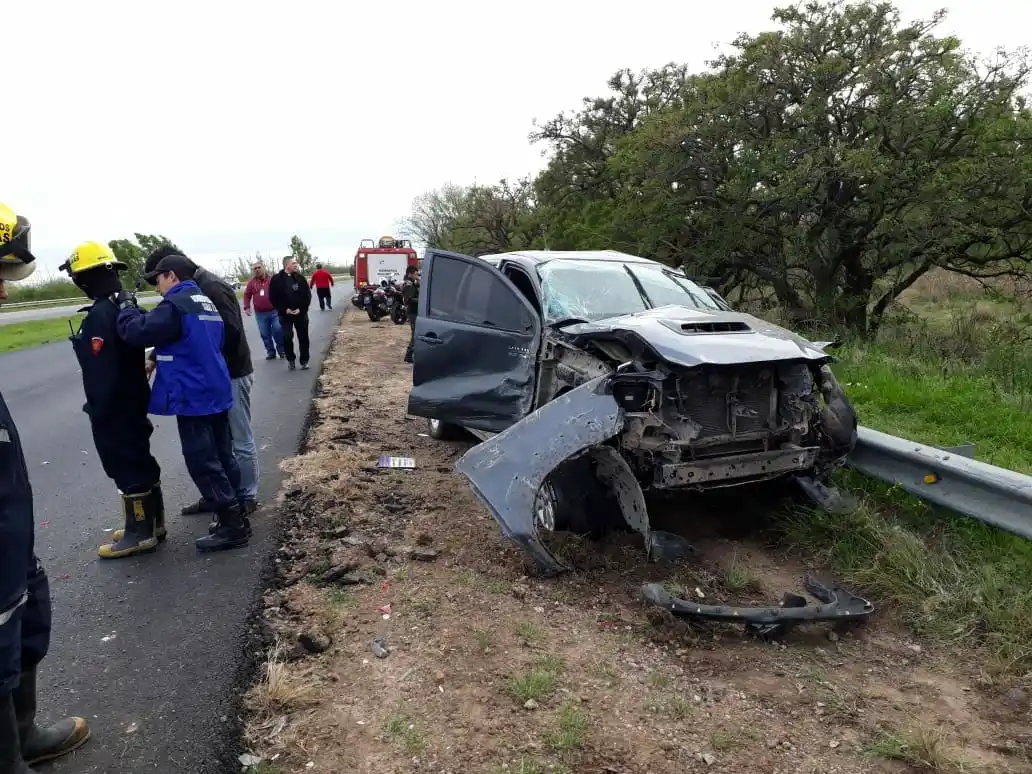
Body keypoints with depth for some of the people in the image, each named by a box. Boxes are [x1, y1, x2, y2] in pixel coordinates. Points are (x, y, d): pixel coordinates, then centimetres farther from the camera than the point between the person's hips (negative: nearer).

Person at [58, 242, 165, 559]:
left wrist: (97, 410, -13)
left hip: (115, 408, -9)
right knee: (139, 460, 16)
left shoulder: (99, 316, -22)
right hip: (134, 399, 9)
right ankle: (152, 522, 27)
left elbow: (101, 372, -23)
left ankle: (140, 532, 11)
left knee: (125, 466, 0)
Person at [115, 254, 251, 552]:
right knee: (221, 457, 15)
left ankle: (232, 527, 2)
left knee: (203, 464, -2)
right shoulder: (206, 302, 16)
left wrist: (126, 305, -3)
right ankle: (235, 515, 23)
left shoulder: (176, 305, -15)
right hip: (216, 392, 9)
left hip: (193, 396, -9)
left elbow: (136, 332, -19)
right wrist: (158, 359, 18)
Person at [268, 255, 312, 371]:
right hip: (285, 314, -2)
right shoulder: (277, 279, -5)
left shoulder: (300, 277, 1)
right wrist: (284, 310, -12)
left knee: (303, 337, 5)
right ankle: (290, 359, 17)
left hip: (301, 313, 2)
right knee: (287, 337, -2)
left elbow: (307, 294, 2)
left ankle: (304, 361, 14)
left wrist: (302, 309, -9)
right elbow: (273, 298, -5)